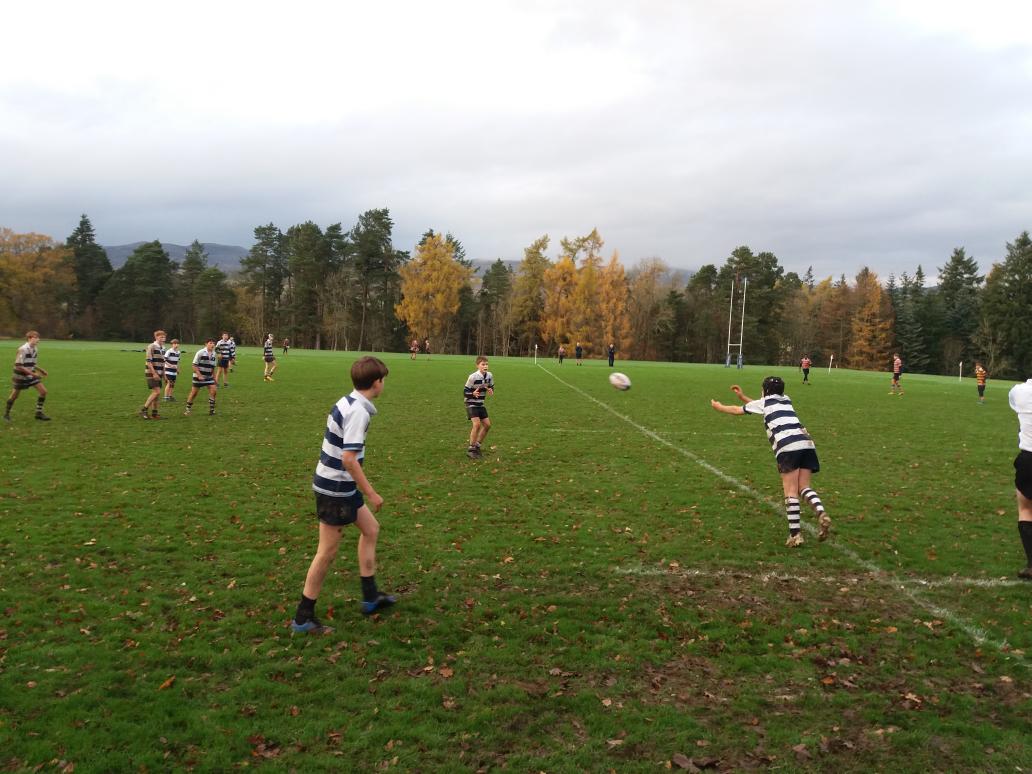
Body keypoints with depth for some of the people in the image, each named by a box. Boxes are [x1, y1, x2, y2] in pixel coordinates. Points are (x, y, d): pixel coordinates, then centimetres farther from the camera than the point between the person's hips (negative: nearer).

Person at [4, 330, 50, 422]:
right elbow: (18, 365, -24)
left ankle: (39, 413, 4)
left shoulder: (35, 350, 1)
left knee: (43, 391, -4)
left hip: (31, 375, 6)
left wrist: (40, 370, 3)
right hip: (20, 376, -6)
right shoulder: (22, 349, -22)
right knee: (14, 396, 7)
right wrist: (32, 373, -26)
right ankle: (6, 413, 28)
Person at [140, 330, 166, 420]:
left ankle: (154, 414, 13)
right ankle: (143, 410, -9)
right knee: (157, 392, -15)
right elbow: (149, 362, -16)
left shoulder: (162, 348, 13)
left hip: (159, 374, 8)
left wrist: (164, 375, 17)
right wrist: (154, 373, -20)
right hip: (151, 373, -8)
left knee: (156, 394, 8)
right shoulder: (151, 347, -11)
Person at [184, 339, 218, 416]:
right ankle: (187, 410, 15)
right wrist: (199, 375, -19)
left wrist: (213, 376, 10)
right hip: (198, 376, -5)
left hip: (209, 377, 5)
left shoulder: (214, 354, 3)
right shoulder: (200, 353, -12)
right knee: (194, 393, 1)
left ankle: (211, 410, 1)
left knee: (213, 391, -8)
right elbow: (194, 365, -12)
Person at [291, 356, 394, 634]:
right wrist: (371, 493, -18)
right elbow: (349, 459, -27)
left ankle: (370, 597, 29)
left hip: (341, 485, 10)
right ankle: (303, 618, 14)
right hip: (335, 489, -10)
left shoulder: (348, 402, 6)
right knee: (327, 551, 1)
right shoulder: (358, 412, -22)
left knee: (371, 529, 19)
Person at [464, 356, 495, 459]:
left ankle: (477, 446, 21)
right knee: (477, 424, -21)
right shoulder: (473, 377, -21)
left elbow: (491, 387, 13)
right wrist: (473, 393, -35)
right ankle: (471, 450, -11)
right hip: (471, 404, -7)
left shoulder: (489, 375, -4)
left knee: (487, 424, 4)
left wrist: (491, 391, -10)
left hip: (480, 404, 7)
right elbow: (465, 392, -15)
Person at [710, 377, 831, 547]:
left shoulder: (765, 402, 17)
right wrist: (742, 396, 50)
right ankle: (821, 513, -20)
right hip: (807, 442, 5)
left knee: (791, 491, -5)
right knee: (804, 487, 6)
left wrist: (719, 406, 46)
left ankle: (795, 533, -9)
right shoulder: (786, 399, 31)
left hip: (787, 447, -5)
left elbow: (737, 410, 30)